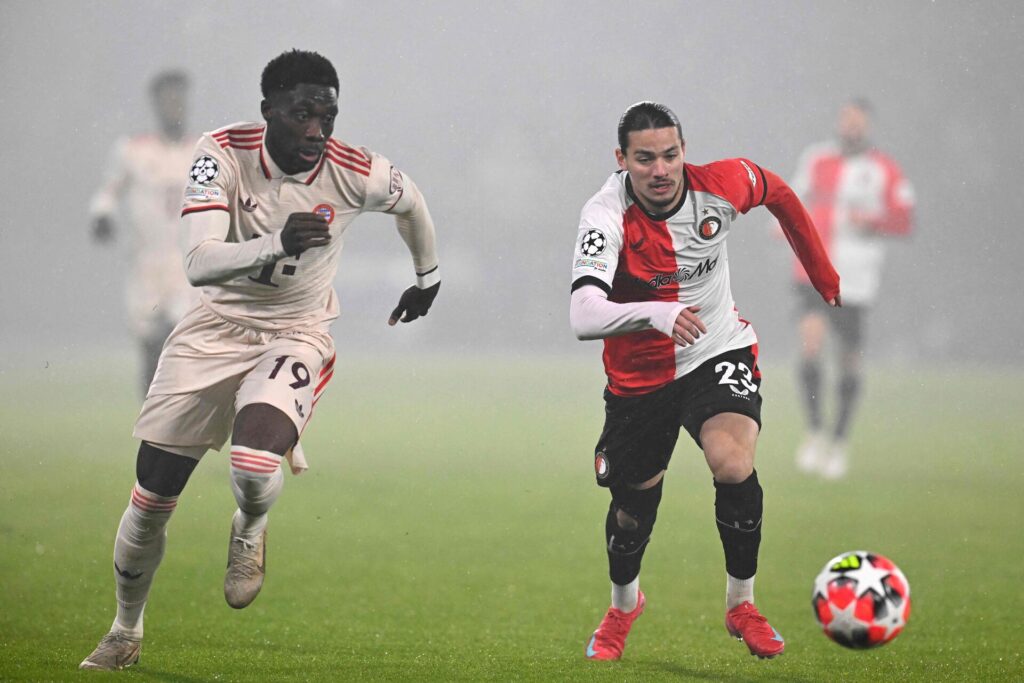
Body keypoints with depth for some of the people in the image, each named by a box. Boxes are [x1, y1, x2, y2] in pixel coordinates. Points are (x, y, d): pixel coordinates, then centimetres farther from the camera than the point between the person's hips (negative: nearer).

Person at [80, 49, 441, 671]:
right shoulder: (224, 154, -20)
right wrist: (278, 242, -47)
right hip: (217, 326, 1)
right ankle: (126, 633, 29)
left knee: (256, 465, -32)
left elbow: (411, 201, 8)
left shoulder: (355, 172, -17)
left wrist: (428, 278, 24)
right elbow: (199, 264, -30)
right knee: (152, 499, 4)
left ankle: (250, 530, 7)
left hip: (298, 334, -1)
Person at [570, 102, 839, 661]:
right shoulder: (607, 216, -27)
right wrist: (654, 313, -59)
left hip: (720, 353, 0)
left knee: (734, 466, -27)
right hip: (639, 377, 0)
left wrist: (825, 278, 17)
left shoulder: (723, 184, -18)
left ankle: (741, 604, -3)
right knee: (633, 505, 14)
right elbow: (583, 318, -41)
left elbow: (780, 194, 8)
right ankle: (623, 605, 48)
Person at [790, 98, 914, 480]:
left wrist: (872, 221, -16)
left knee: (849, 359, 5)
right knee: (811, 341, -20)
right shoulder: (816, 159, 9)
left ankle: (840, 441, 22)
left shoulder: (883, 170, 1)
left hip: (856, 277, -1)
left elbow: (904, 220, 2)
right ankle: (814, 432, -10)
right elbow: (797, 199, 23)